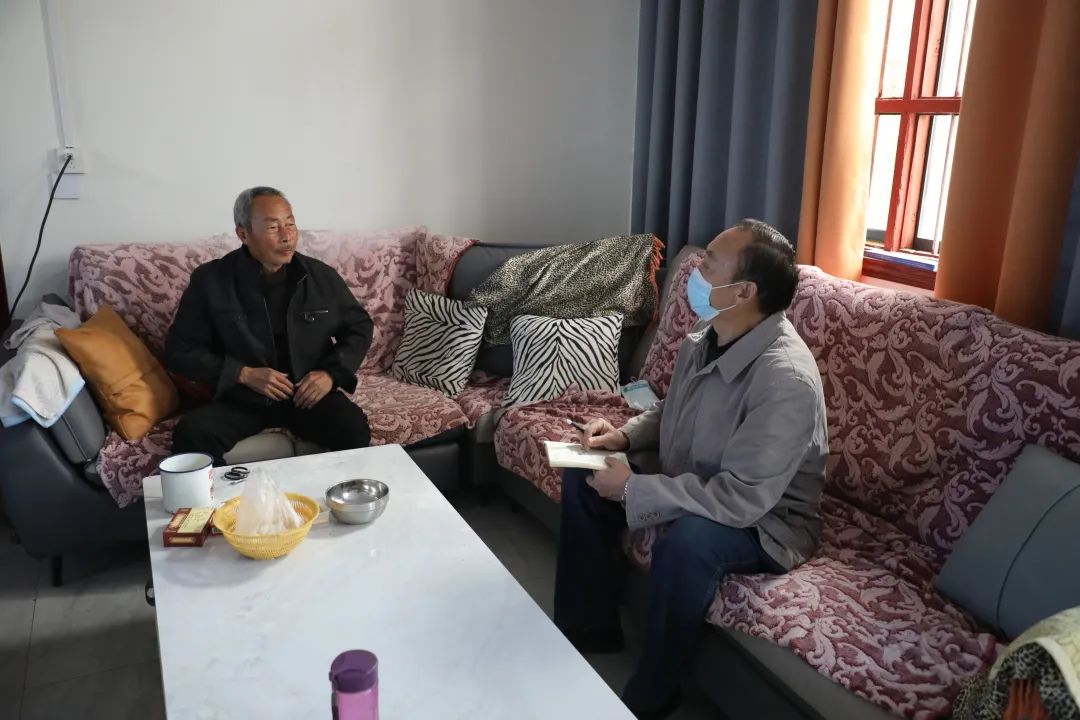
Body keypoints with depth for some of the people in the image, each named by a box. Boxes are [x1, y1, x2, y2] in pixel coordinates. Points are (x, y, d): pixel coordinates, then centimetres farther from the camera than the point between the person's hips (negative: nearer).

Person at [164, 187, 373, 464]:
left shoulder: (323, 276, 0)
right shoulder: (210, 280, -4)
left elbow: (359, 327, 12)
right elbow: (179, 350, -1)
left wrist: (331, 373, -6)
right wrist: (244, 374, -14)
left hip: (309, 394, 1)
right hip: (239, 398, 0)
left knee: (354, 428, -28)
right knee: (191, 434, -29)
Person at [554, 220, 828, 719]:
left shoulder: (786, 379, -32)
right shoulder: (704, 342, -7)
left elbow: (741, 500, -34)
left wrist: (632, 489, -27)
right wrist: (624, 435, -6)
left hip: (765, 520, -8)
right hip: (693, 486, 8)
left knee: (686, 540, -37)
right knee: (583, 478, 1)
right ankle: (588, 628, 14)